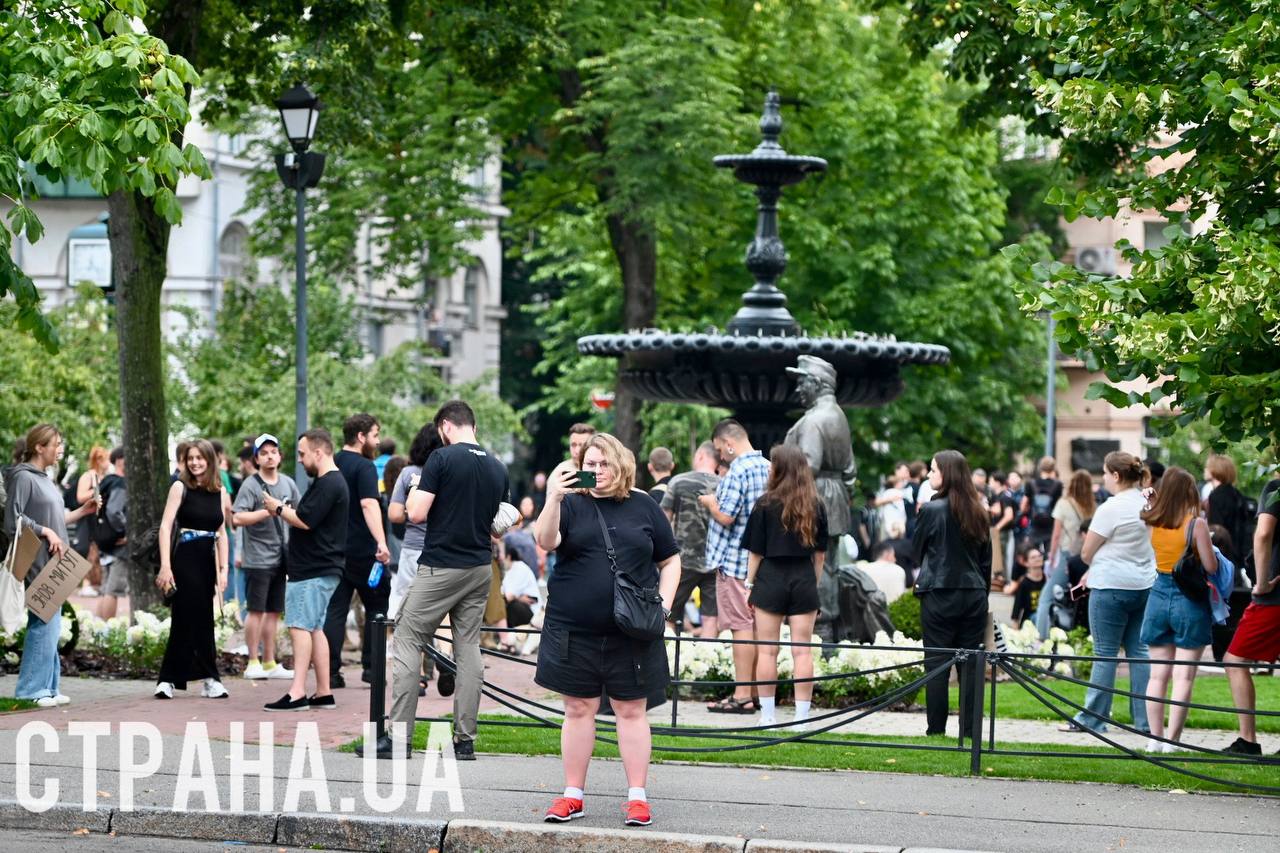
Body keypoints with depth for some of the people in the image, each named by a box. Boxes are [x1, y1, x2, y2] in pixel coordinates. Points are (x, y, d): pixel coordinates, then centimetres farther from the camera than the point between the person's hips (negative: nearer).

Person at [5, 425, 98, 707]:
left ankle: (47, 688, 15)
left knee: (51, 625, 10)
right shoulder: (23, 477, -11)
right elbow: (13, 520, -16)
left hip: (52, 563, 10)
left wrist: (83, 511, 14)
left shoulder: (44, 479, 17)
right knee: (44, 623, -12)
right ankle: (30, 691, -9)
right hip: (37, 563, -10)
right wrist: (45, 532, -17)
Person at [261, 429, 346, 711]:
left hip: (315, 571, -11)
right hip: (315, 568, 11)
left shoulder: (329, 484, -16)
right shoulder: (329, 481, 19)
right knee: (313, 629, 12)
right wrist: (285, 509, 12)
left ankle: (297, 692, -17)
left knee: (300, 626, -13)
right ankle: (323, 693, 14)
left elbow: (305, 521, -21)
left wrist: (278, 508, -6)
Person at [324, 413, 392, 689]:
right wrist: (381, 543, -34)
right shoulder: (364, 467, -11)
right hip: (363, 551, -6)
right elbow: (369, 504, -25)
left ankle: (331, 672, -2)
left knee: (335, 610, 4)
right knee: (376, 606, 6)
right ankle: (370, 667, 4)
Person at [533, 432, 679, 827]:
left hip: (630, 632, 0)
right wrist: (553, 500, -30)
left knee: (631, 711, 4)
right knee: (578, 710, 6)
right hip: (574, 628, 0)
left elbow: (670, 560, 13)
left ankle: (637, 795, 9)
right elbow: (546, 541, -15)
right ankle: (573, 794, 13)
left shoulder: (643, 507, 7)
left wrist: (663, 603, -1)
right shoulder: (572, 503, 3)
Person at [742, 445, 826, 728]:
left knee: (767, 651, 6)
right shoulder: (815, 507, 3)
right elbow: (820, 554, 8)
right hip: (804, 582, 2)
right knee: (802, 650, 3)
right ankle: (801, 716, 3)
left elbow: (756, 551, -3)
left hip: (770, 580, -2)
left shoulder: (766, 504, -5)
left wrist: (749, 585, 6)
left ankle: (767, 715, 8)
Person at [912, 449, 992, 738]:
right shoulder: (978, 513, 6)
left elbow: (917, 550, 3)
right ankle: (970, 732, 5)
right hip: (974, 594, 5)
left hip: (939, 595, -5)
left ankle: (936, 730, 1)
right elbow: (987, 560, 12)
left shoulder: (931, 510, -9)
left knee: (937, 663, 1)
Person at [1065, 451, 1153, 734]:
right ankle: (1144, 719, 8)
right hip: (1144, 585, 7)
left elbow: (1086, 553, -8)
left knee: (1105, 654, -1)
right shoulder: (1148, 504, 8)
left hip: (1111, 586, -7)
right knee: (1138, 651, 9)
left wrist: (1093, 567, 14)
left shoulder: (1111, 508, -14)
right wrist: (1094, 572, 14)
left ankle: (1092, 718, 5)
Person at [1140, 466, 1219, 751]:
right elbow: (1211, 567, -12)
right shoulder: (1196, 524, -13)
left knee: (1157, 674, 9)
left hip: (1159, 596, 4)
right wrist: (1209, 548, 9)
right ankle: (1172, 739, -4)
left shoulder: (1151, 522, -1)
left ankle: (1155, 737, 10)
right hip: (1189, 601, -4)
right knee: (1183, 676, -1)